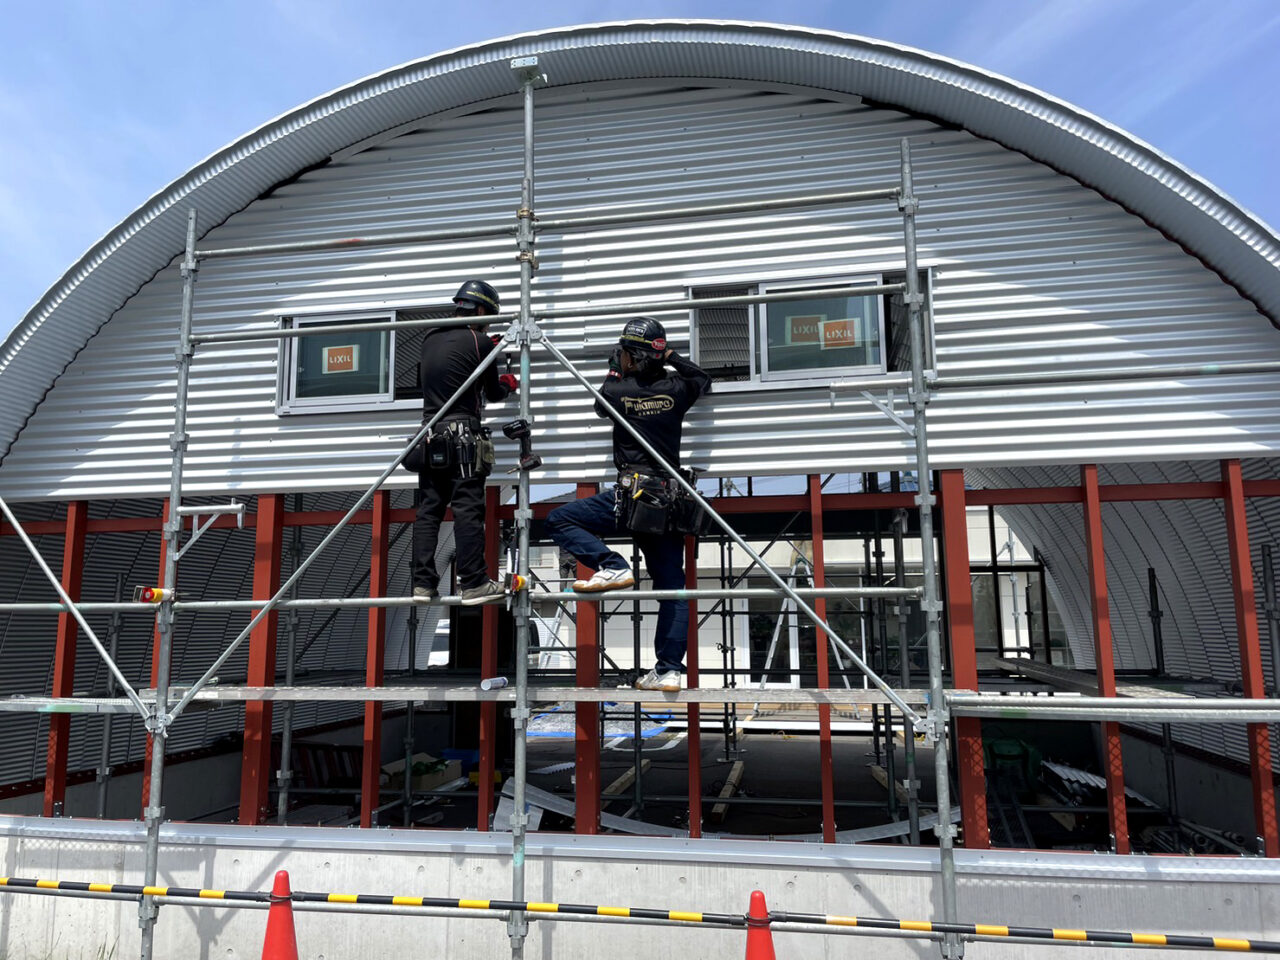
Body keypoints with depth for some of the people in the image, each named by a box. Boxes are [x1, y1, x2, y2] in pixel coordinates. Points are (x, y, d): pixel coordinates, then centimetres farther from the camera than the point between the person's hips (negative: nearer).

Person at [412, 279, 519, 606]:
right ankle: (474, 583, -5)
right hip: (463, 437, -6)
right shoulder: (479, 342, -4)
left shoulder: (430, 338, 12)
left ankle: (423, 582, 5)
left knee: (428, 509, 6)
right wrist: (509, 384, 28)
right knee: (468, 509, -6)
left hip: (430, 437, 6)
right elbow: (493, 393, 4)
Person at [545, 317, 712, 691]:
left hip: (632, 493, -5)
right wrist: (672, 358, 28)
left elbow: (600, 407, 22)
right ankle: (670, 670, 4)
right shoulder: (676, 389, 5)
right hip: (669, 498, 5)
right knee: (671, 586, 7)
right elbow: (703, 379, 29)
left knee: (558, 521, 5)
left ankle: (613, 567, -11)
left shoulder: (618, 391, -3)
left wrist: (613, 372, 32)